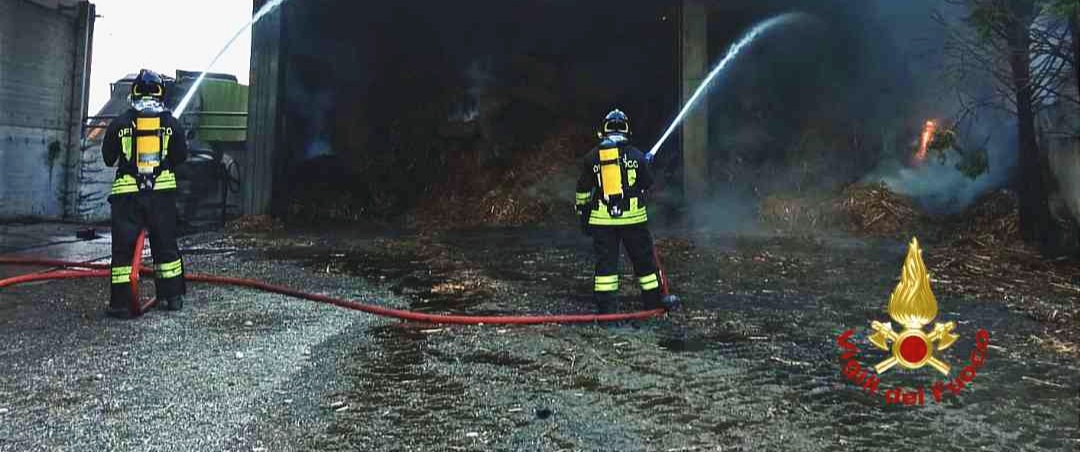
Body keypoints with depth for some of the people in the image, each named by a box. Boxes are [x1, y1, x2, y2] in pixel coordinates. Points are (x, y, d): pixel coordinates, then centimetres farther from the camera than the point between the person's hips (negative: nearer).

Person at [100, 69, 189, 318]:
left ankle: (121, 303, 4)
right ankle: (173, 296, 18)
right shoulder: (171, 123, 2)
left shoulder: (120, 123, -1)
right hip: (163, 190, 2)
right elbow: (181, 156, 9)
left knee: (123, 247, 4)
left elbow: (108, 158, 7)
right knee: (166, 245, 13)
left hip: (127, 193, -2)